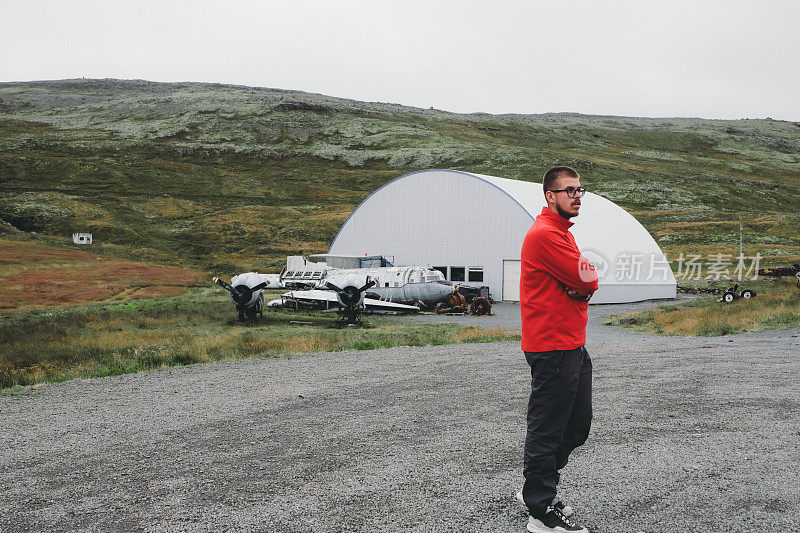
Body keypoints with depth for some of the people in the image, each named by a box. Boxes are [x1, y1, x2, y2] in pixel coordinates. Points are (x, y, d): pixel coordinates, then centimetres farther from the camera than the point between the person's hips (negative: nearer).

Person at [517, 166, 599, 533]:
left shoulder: (561, 233, 20)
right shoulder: (545, 234, -15)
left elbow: (586, 284, 14)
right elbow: (589, 281, -18)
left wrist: (581, 285, -7)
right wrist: (586, 278, 4)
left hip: (573, 345, 10)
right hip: (553, 348, -10)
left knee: (577, 427, 17)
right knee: (547, 430, -1)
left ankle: (537, 489, 30)